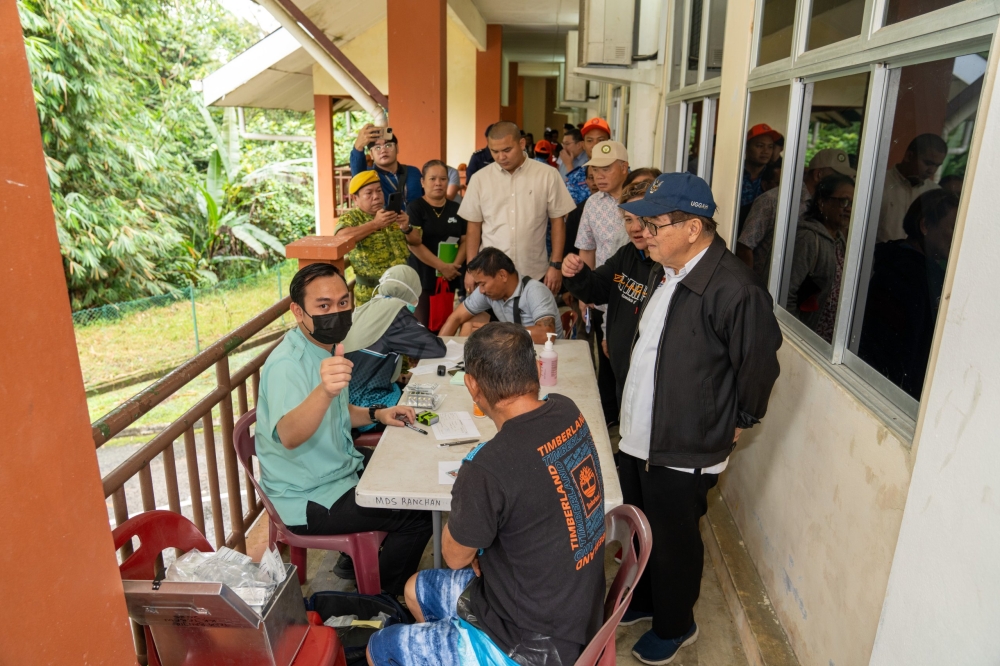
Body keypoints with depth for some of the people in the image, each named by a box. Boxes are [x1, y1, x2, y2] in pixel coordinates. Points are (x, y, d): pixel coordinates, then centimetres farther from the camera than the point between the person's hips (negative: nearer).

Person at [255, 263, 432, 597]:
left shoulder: (328, 347, 2)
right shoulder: (286, 365, -27)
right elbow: (289, 436, -47)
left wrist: (376, 414, 3)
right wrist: (324, 391, -65)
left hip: (339, 468, 10)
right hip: (307, 499, -10)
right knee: (418, 517, -12)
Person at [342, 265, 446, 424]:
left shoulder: (365, 309, 9)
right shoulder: (395, 311, -14)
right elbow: (437, 349, -10)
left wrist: (398, 375, 12)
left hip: (349, 399, 8)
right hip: (364, 406, -8)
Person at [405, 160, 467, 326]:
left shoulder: (456, 209, 12)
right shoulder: (414, 208, -2)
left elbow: (465, 240, 9)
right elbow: (414, 244, -11)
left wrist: (454, 265, -9)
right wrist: (442, 266, -14)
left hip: (450, 278, 4)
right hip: (422, 278, -4)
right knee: (423, 326, -5)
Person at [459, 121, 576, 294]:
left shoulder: (547, 175, -3)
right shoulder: (480, 179, 2)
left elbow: (558, 222, 1)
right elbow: (474, 227, 7)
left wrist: (556, 265, -3)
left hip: (534, 274, -1)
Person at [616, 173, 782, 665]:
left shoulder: (733, 288, -26)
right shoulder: (665, 272, 4)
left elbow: (759, 363, -18)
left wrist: (737, 423, -6)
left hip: (684, 450, -8)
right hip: (639, 434, 8)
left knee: (672, 541, 13)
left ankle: (674, 626, 39)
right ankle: (641, 600, 49)